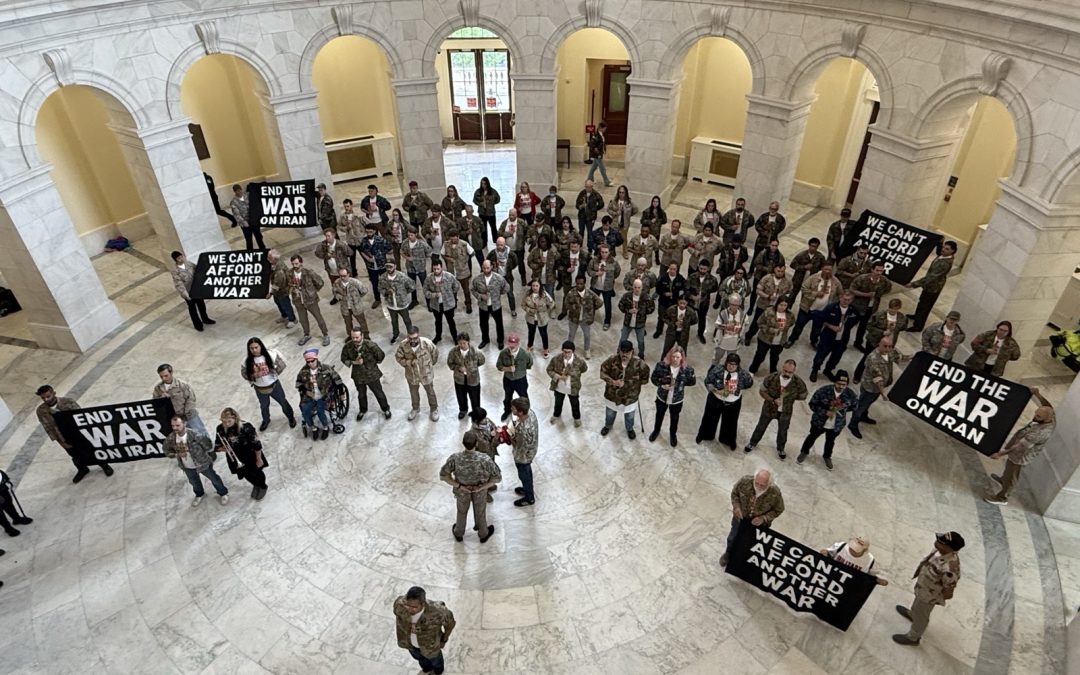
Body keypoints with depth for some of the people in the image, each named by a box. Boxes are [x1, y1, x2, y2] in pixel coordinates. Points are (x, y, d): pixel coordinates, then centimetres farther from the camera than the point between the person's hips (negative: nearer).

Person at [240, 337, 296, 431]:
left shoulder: (271, 354, -23)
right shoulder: (247, 360, -19)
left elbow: (282, 365, -10)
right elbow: (244, 374, -7)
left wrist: (273, 372, -12)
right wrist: (255, 375, -17)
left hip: (274, 385, -1)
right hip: (259, 389, 1)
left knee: (283, 402, 20)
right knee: (264, 406, 27)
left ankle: (291, 417, 48)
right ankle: (266, 420, 57)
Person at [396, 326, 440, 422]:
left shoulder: (427, 343, -30)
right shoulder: (403, 345, -27)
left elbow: (435, 354, -10)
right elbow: (398, 357, -9)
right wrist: (409, 363, -25)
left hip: (426, 374, -1)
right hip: (411, 375, 2)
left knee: (430, 392, 22)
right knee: (413, 392, 27)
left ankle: (434, 409, 48)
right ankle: (415, 408, 55)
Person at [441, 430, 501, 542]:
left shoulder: (455, 458, -32)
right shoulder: (484, 459, -35)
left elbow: (443, 475, -20)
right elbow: (497, 477, -25)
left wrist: (459, 486, -16)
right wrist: (481, 487, -18)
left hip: (462, 492, 1)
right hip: (480, 493, -1)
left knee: (462, 512, 31)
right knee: (480, 513, 28)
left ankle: (458, 533, 57)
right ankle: (484, 535, 54)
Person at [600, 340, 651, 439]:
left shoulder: (638, 362, -25)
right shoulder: (612, 360, -24)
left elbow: (645, 377, -9)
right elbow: (602, 372, -14)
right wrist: (613, 382, -27)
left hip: (630, 396, -1)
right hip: (612, 394, 1)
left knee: (629, 416, 26)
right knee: (610, 413, 28)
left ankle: (630, 429, 57)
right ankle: (608, 426, 59)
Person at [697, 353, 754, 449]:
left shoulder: (742, 373, -18)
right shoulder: (717, 370, -23)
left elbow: (749, 383, 2)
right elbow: (707, 382, -16)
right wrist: (716, 391, -27)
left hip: (733, 403, 1)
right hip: (716, 400, -1)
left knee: (730, 422, 21)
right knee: (710, 418, 21)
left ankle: (729, 440, 48)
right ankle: (704, 435, 48)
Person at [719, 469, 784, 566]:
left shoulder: (775, 493, -34)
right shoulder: (744, 481, -32)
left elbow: (778, 510, -14)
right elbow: (734, 493, -10)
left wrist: (763, 518, -26)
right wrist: (736, 506, -25)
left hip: (760, 523, -1)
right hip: (741, 517, 1)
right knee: (732, 538, 25)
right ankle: (728, 554, 57)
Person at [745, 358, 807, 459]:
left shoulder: (799, 382, -26)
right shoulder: (771, 378, -28)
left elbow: (803, 396, -7)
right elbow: (762, 391, -13)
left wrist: (789, 396, -18)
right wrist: (773, 400, -28)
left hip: (785, 412, 1)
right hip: (769, 408, 0)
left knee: (782, 431, 24)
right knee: (761, 427, 21)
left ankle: (780, 449, 53)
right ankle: (752, 443, 49)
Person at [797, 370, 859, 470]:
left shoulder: (850, 394, -20)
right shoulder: (823, 390, -27)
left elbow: (854, 405, 2)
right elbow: (812, 404, -17)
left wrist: (843, 409, -12)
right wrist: (825, 412, -27)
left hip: (837, 425, 2)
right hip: (819, 421, -2)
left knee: (830, 441, 27)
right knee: (812, 437, 23)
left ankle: (827, 456, 56)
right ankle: (804, 452, 50)